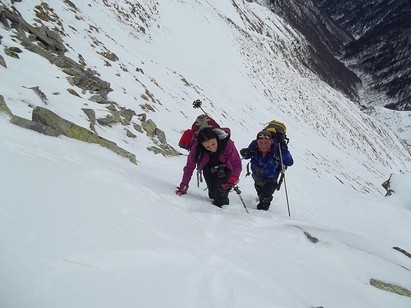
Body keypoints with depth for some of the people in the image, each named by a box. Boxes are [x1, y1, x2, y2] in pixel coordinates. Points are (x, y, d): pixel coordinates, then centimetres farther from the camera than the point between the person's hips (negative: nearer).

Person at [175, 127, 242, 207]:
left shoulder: (227, 143, -33)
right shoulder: (197, 146, -28)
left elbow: (237, 164, -31)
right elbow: (190, 167, -18)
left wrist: (234, 178, -49)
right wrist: (183, 186, -20)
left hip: (225, 169, -2)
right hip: (209, 170, 2)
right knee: (213, 194, -10)